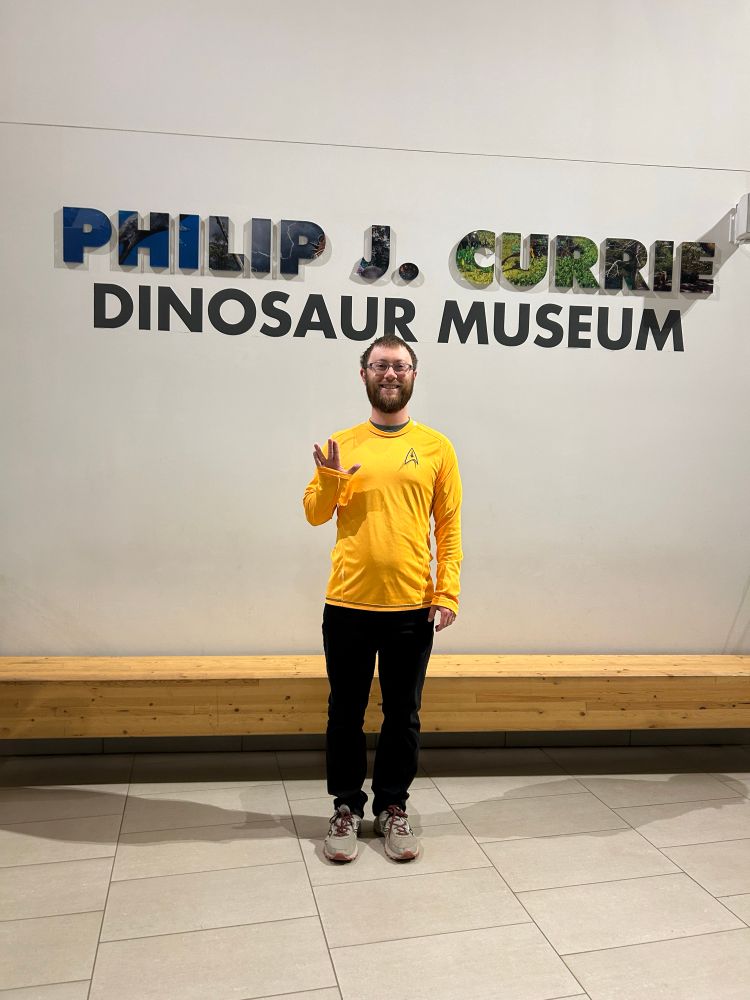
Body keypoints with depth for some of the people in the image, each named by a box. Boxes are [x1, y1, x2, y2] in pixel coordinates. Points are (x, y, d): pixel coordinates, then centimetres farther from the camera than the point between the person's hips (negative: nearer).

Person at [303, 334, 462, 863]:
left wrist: (448, 591, -6)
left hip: (412, 607, 0)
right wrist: (328, 479, -14)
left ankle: (393, 807, 29)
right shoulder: (341, 444, 5)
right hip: (347, 605, 1)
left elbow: (449, 525, 2)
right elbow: (315, 514, 6)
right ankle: (347, 808, 28)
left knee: (403, 715, 12)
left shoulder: (436, 446, 3)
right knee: (346, 713, 11)